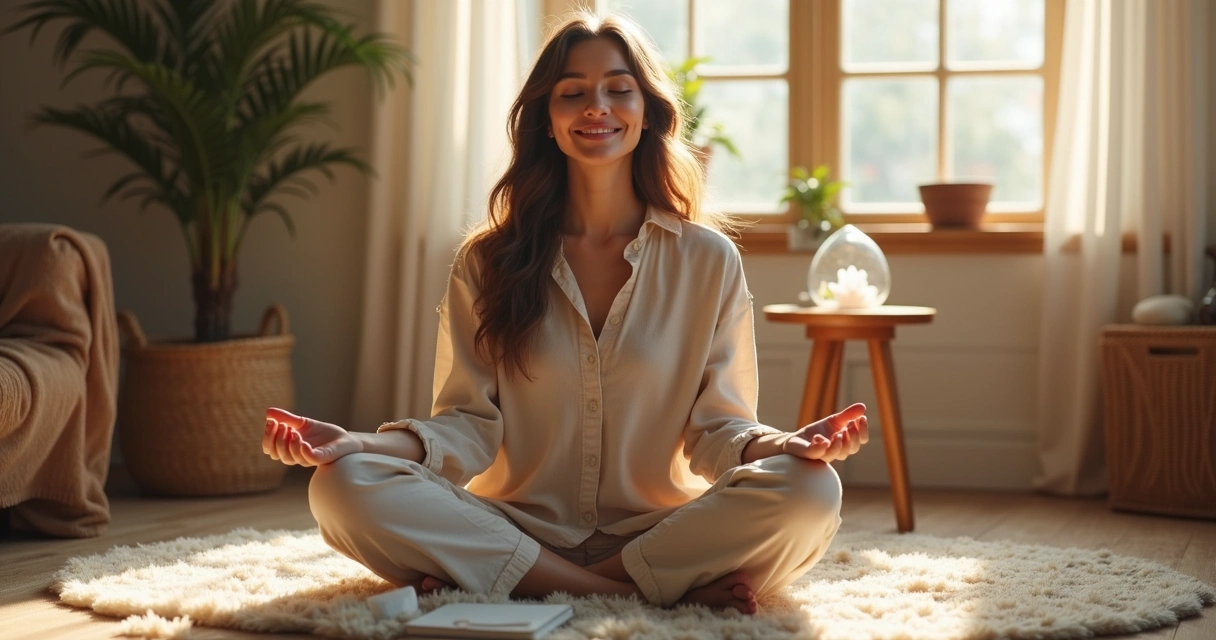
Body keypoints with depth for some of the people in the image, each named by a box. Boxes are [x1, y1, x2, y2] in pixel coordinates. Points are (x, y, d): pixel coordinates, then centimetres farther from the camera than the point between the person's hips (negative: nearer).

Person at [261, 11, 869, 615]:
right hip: (519, 529, 1)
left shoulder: (707, 259, 4)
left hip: (661, 530, 0)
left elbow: (717, 429, 2)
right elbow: (469, 424, 1)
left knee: (808, 491, -30)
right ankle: (663, 591, -27)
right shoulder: (488, 261, 6)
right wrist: (361, 445, -19)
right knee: (345, 487, -26)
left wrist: (786, 446, -21)